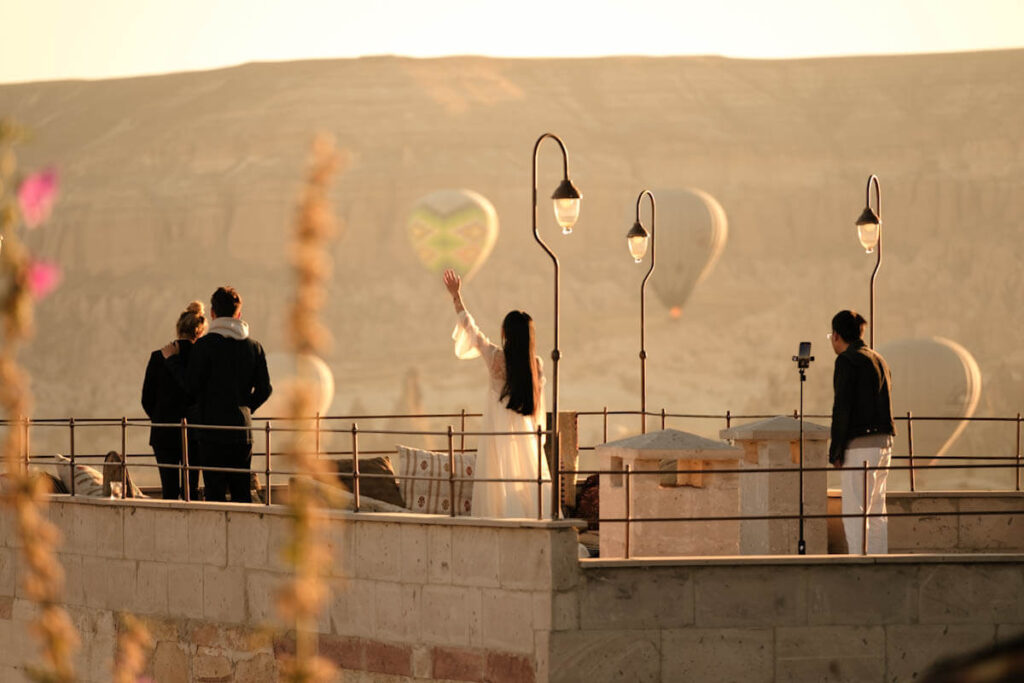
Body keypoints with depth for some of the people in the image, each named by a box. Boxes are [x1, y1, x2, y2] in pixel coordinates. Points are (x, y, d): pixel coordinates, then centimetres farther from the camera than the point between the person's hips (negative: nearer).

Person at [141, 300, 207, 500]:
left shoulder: (159, 357, -4)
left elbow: (147, 400, 3)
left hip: (164, 433, 0)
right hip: (195, 433, 0)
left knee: (169, 490, 3)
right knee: (192, 488, 6)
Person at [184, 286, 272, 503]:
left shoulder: (205, 345, -8)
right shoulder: (253, 346, 6)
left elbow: (192, 387, -7)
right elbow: (264, 389, 7)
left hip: (213, 429, -4)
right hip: (243, 428, 4)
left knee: (215, 493, -4)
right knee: (242, 492, 9)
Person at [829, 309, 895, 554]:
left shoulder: (847, 360, -8)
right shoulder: (879, 360, 18)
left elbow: (842, 407, -14)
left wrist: (836, 449, -10)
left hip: (860, 444, -9)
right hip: (884, 441, 9)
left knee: (854, 513, -9)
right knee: (876, 511, 11)